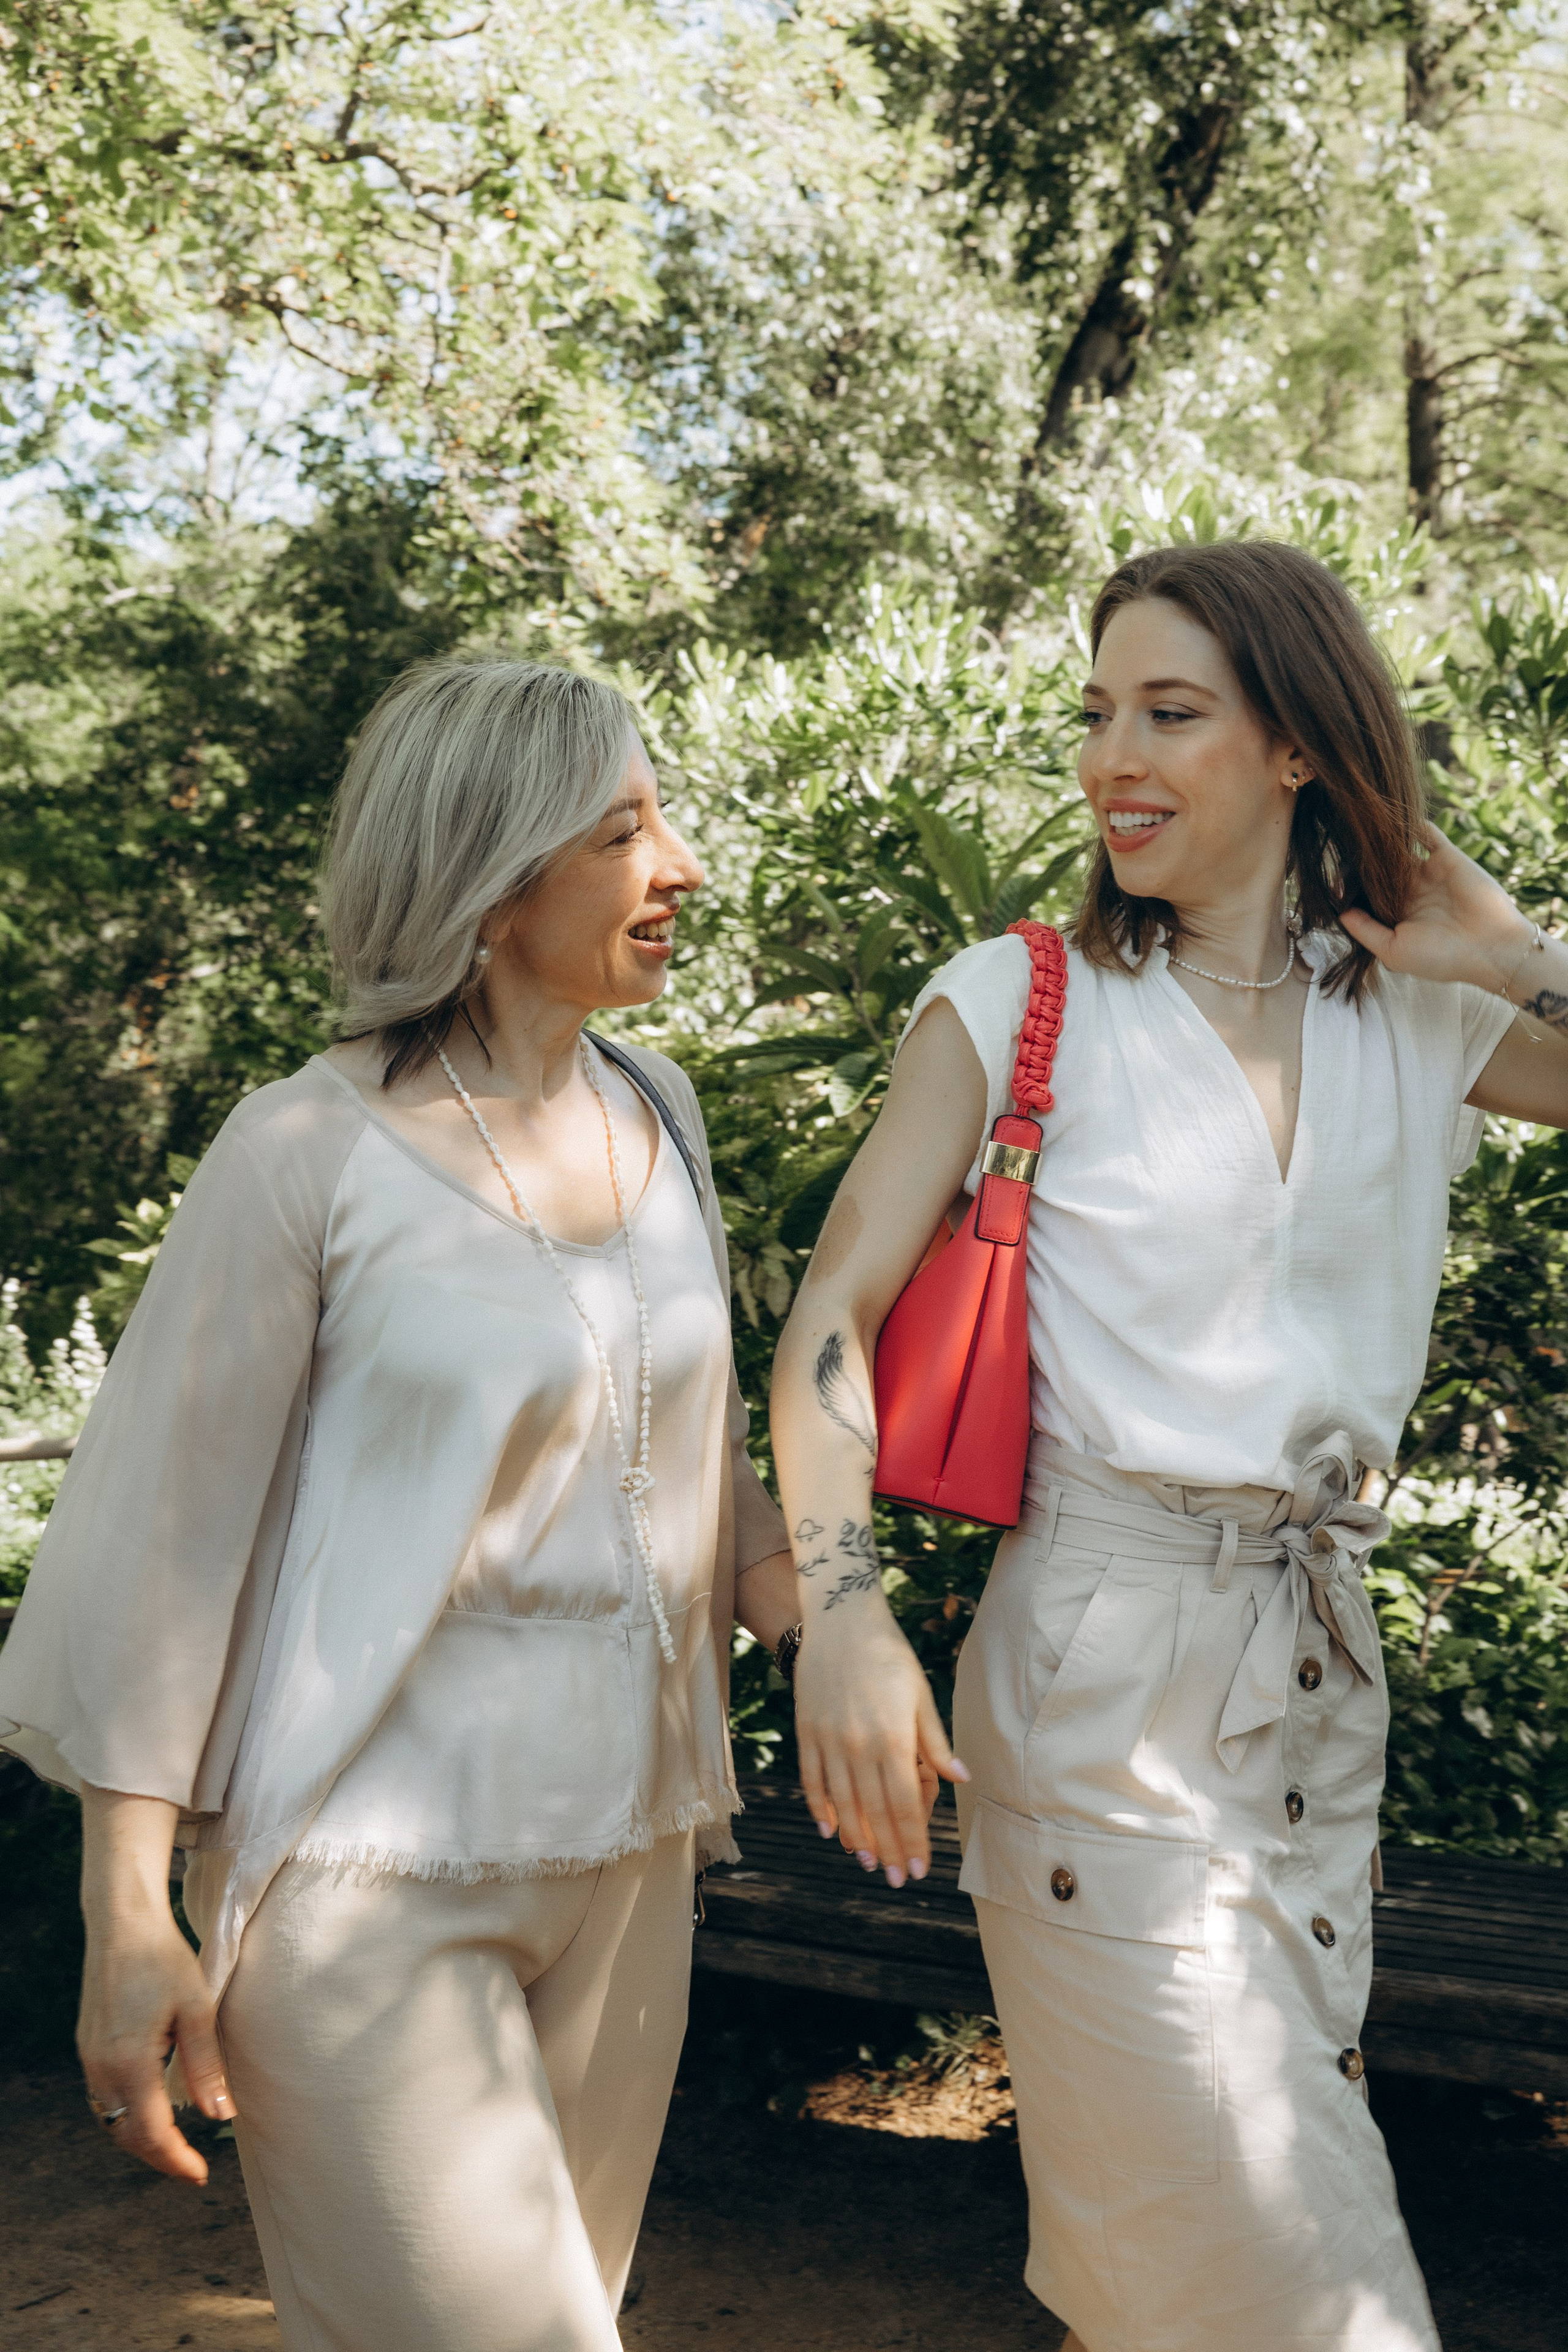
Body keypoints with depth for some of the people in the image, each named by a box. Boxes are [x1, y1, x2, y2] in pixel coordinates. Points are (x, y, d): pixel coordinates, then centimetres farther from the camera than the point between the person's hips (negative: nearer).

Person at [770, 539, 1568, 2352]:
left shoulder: (1422, 1021, 7)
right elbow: (833, 1316, -7)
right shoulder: (1016, 1004, -3)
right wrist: (841, 1609, -20)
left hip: (1322, 1670, 4)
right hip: (1104, 1670, -4)